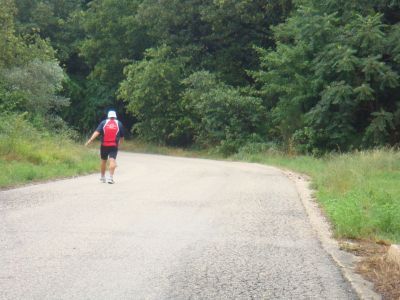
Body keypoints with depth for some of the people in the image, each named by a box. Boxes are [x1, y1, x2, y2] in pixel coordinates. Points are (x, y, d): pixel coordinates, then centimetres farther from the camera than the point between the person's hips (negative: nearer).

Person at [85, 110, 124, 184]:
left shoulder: (103, 122, 5)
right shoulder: (119, 124, 8)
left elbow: (97, 132, -7)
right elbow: (122, 136, 15)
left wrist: (90, 140, -12)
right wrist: (119, 143, 34)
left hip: (104, 145, 1)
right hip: (114, 146, -1)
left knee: (103, 160, 15)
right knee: (112, 160, -8)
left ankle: (102, 177, 27)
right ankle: (111, 177, -24)